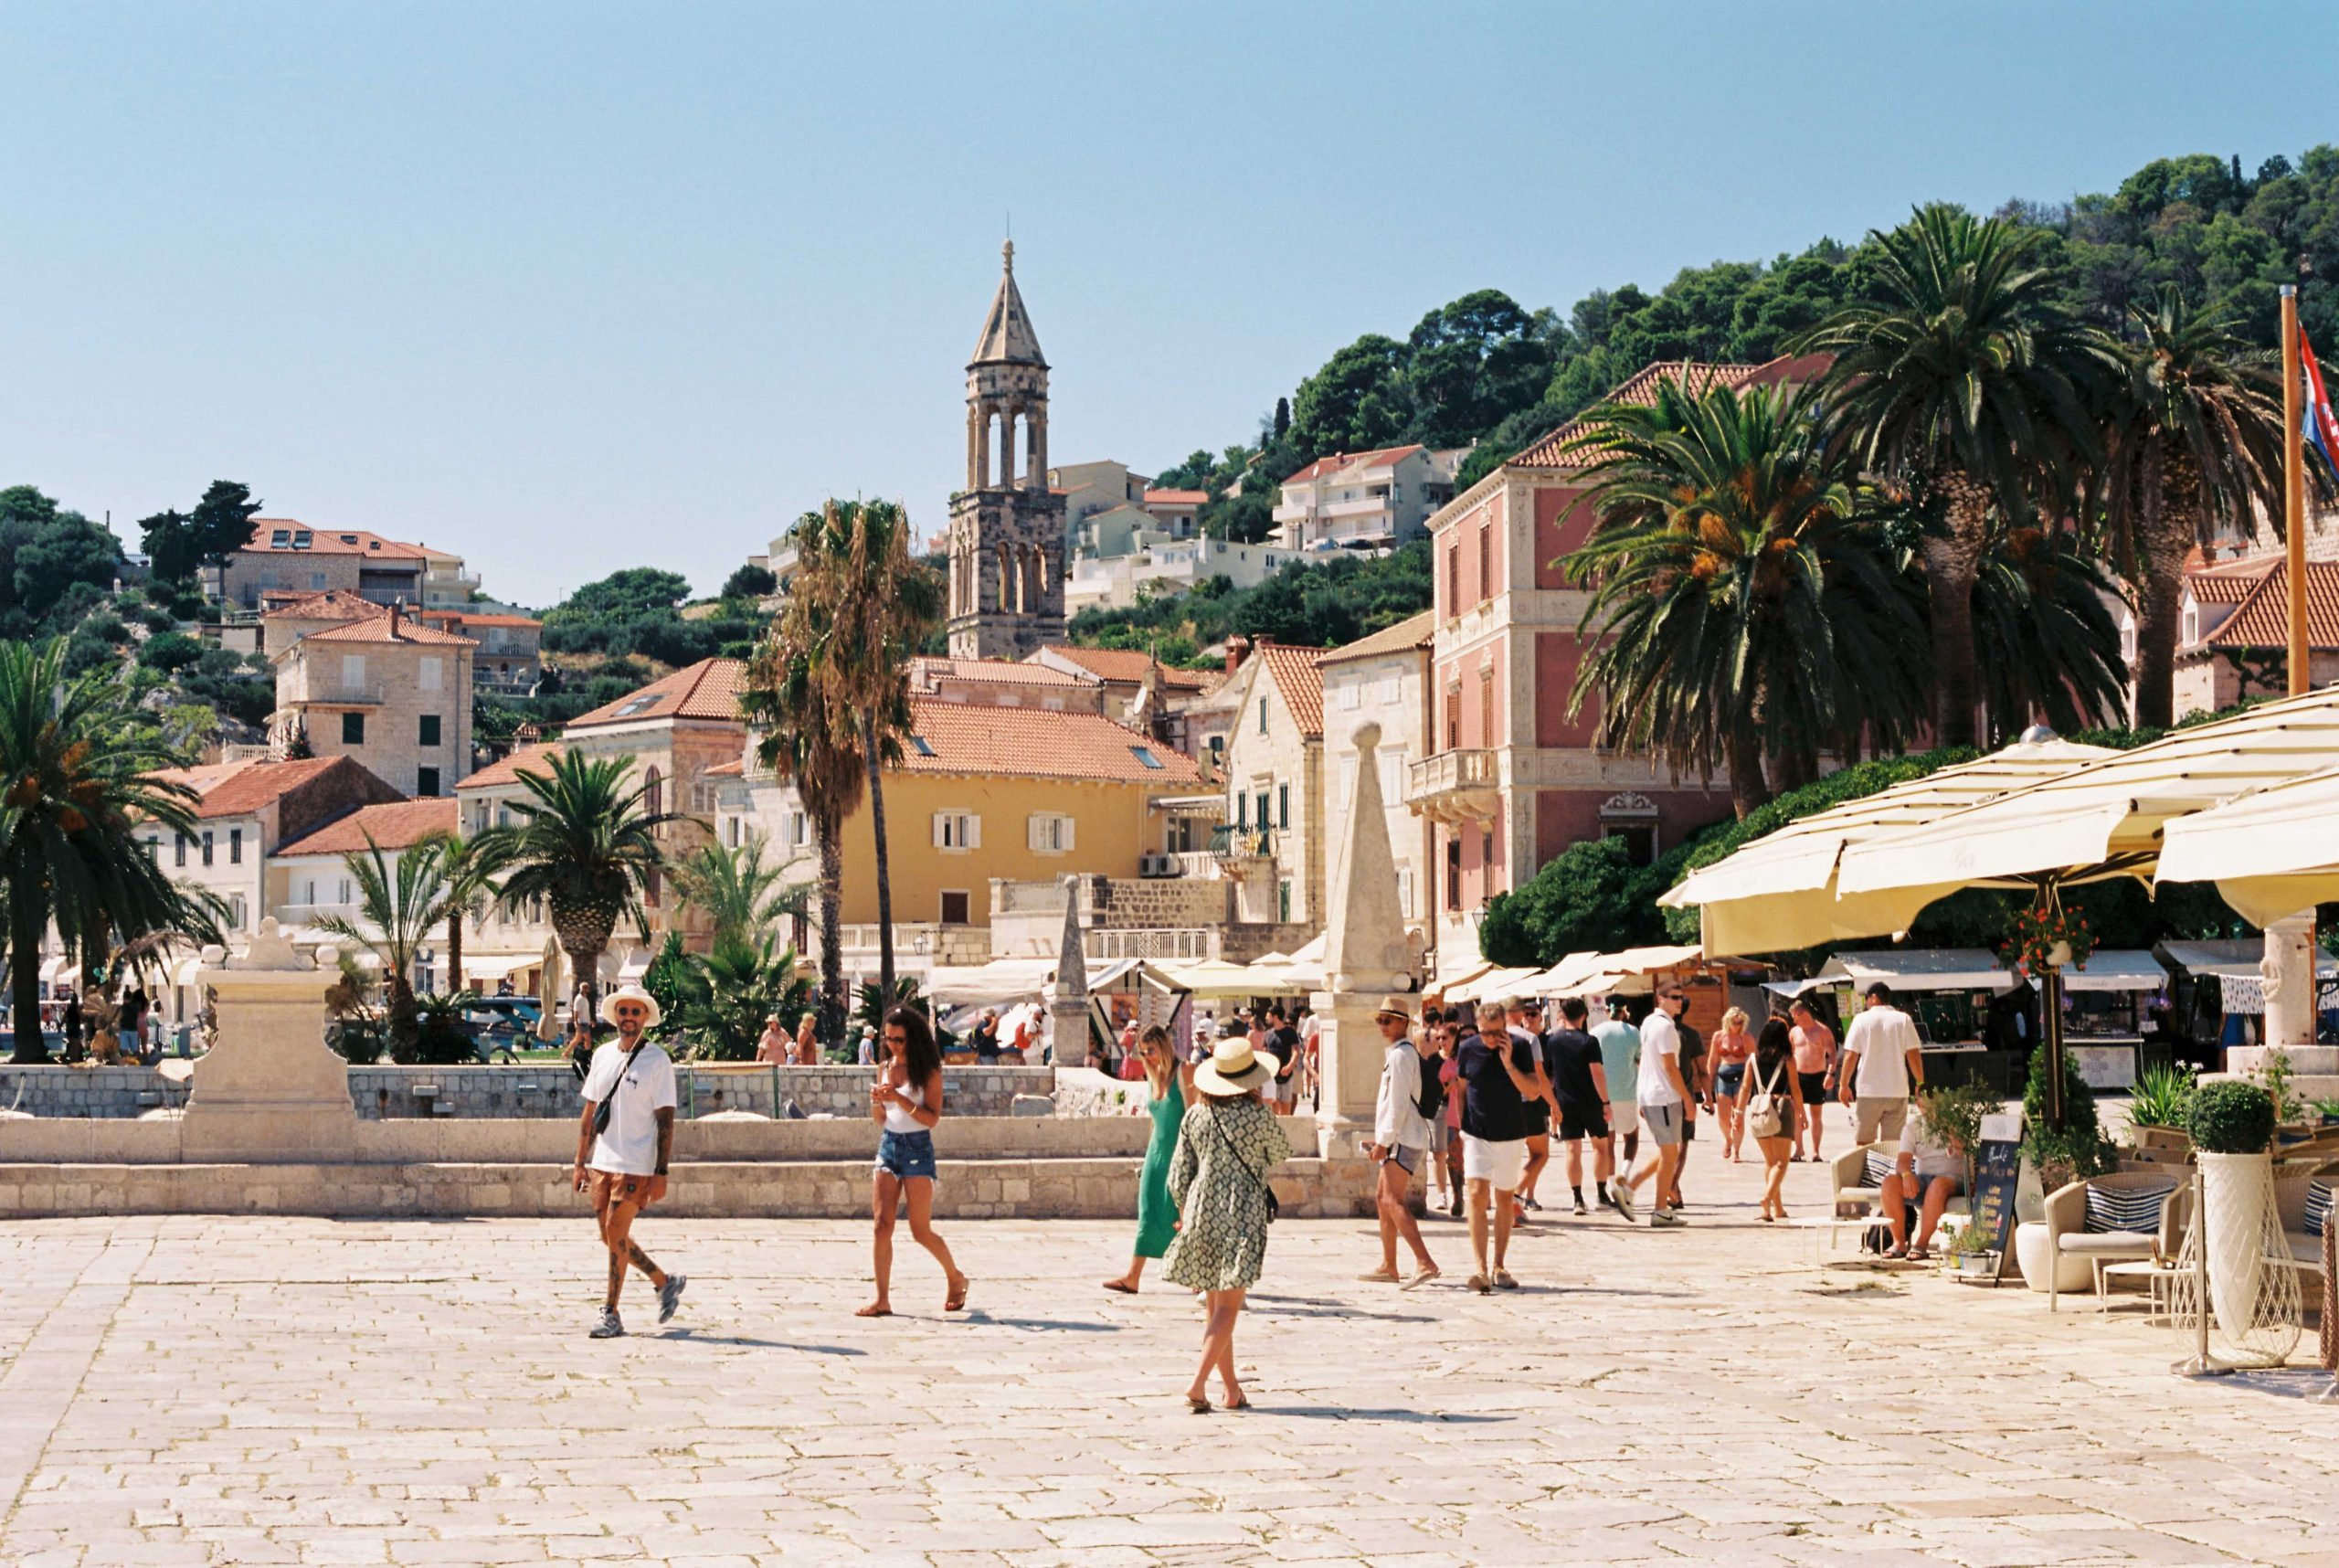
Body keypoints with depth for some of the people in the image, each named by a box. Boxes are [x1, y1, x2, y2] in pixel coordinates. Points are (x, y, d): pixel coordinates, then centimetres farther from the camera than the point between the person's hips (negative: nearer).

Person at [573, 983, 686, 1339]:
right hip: (601, 1162, 6)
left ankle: (610, 1314, 0)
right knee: (611, 1237, 10)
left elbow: (665, 1120, -9)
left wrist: (661, 1173, -13)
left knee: (616, 1233, -9)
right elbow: (590, 1113, 15)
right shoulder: (603, 1056, 10)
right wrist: (581, 1162, 12)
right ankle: (665, 1282, 28)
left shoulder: (657, 1060, -7)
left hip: (635, 1165, -6)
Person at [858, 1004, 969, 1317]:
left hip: (918, 1149, -5)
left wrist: (899, 1099, -23)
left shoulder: (928, 1073, -6)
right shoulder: (885, 1068, 9)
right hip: (888, 1146, 5)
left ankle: (956, 1279, 23)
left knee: (921, 1231, -2)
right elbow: (879, 1118, 15)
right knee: (881, 1223, -7)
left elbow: (932, 1118, -14)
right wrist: (876, 1101, -7)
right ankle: (882, 1300, -7)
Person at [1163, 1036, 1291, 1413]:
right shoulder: (1259, 1116, -9)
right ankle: (1198, 1385, -16)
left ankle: (1232, 1390, 18)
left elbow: (1178, 1176, 6)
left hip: (1200, 1212, 4)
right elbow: (1280, 1155, 10)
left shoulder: (1195, 1117, 2)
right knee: (1228, 1308, -3)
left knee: (1214, 1307, 13)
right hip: (1242, 1214, -4)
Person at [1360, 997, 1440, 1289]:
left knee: (1393, 1200, -18)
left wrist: (1383, 1141, -17)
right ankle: (1388, 1267, 23)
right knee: (1382, 1198, 16)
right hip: (1400, 1138, 11)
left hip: (1404, 1139, -11)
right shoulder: (1404, 1052, 20)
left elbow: (1398, 1104, -18)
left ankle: (1424, 1263, -28)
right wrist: (1382, 1138, 24)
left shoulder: (1401, 1054, -12)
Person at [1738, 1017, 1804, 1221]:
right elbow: (1795, 1089, -2)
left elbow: (1745, 1087, 3)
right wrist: (1801, 1113, 7)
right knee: (1781, 1161, -1)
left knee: (1769, 1161, 15)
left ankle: (1777, 1208, 17)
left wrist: (1740, 1113, 5)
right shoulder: (1787, 1059, -2)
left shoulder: (1753, 1058, 5)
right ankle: (1768, 1196, -23)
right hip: (1781, 1107, -4)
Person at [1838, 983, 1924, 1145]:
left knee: (1863, 1144, 7)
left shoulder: (1862, 1019, -2)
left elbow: (1850, 1056, -4)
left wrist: (1844, 1085, 5)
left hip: (1868, 1091, -2)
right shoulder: (1903, 1020, 2)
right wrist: (1920, 1083, 8)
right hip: (1897, 1091, 2)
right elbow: (1914, 1056, -2)